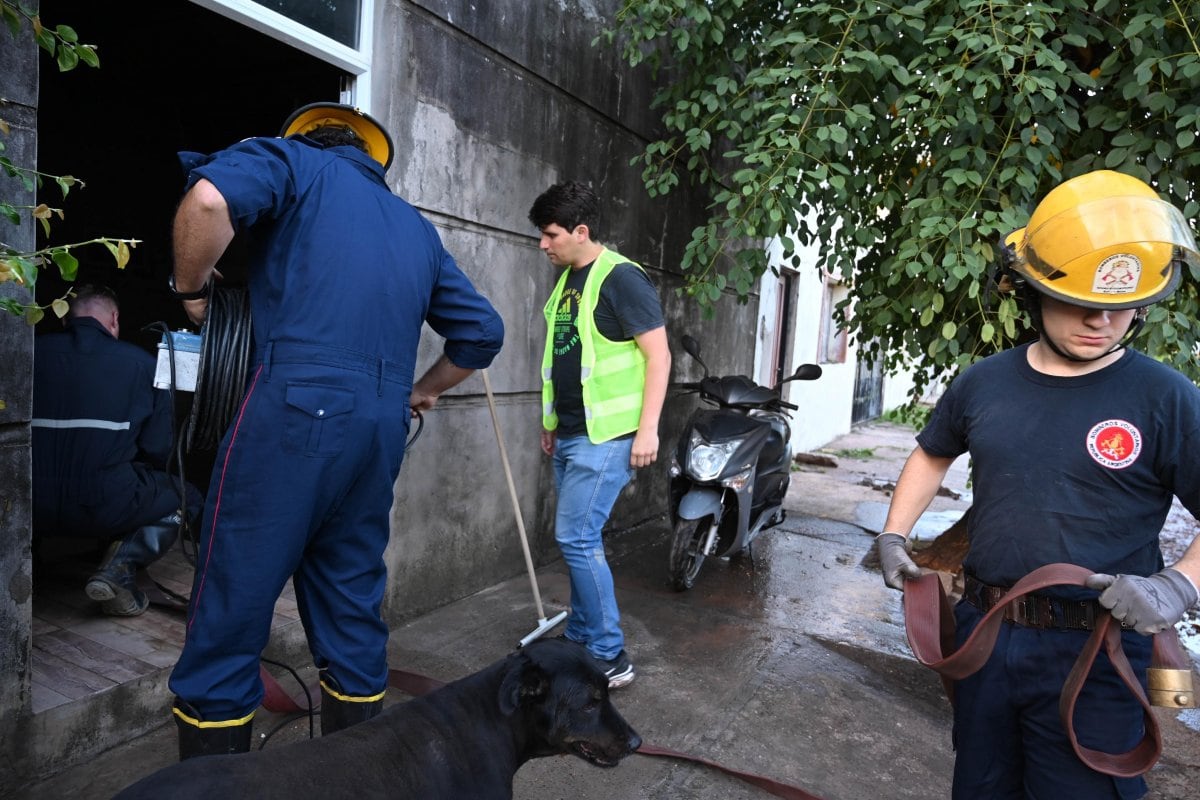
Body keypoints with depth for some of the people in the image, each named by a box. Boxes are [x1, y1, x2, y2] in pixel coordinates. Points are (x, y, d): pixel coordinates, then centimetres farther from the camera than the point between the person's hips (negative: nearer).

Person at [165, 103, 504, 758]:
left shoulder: (294, 160, 10)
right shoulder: (417, 228, 25)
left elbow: (209, 196, -13)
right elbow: (483, 331, 24)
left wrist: (191, 288, 3)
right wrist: (424, 390, 34)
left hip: (296, 410, -6)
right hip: (382, 428, 6)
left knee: (229, 614, 2)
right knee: (352, 611, 14)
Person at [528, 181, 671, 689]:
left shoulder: (620, 279, -12)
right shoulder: (567, 281, 13)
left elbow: (658, 355, -14)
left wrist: (648, 429, -18)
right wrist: (551, 422, 22)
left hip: (605, 436, -8)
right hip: (569, 436, 8)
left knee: (576, 539, -9)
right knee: (580, 539, 14)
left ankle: (611, 657, 4)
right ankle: (580, 640, 27)